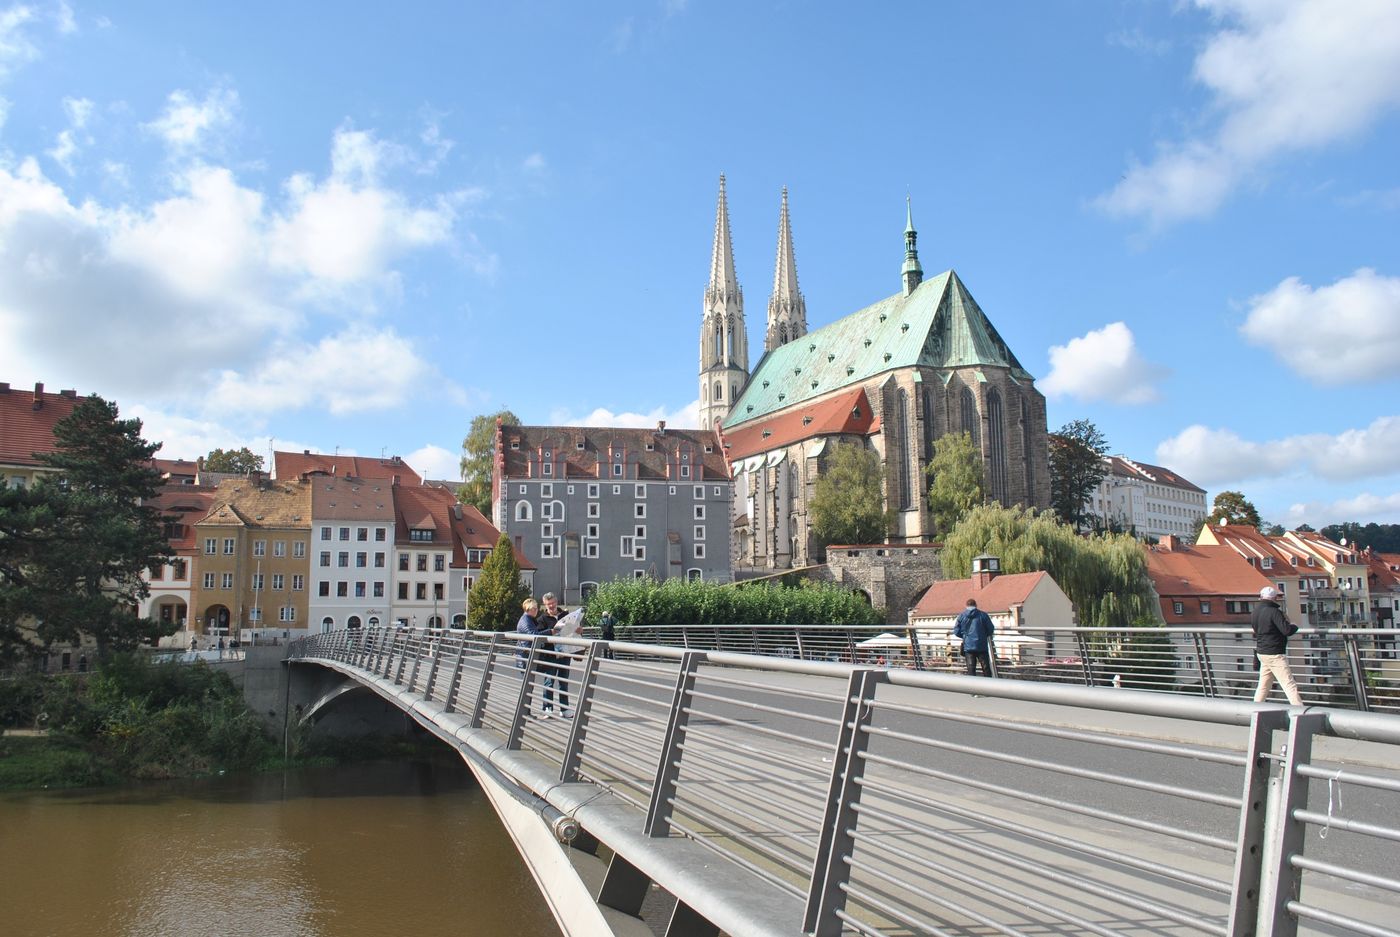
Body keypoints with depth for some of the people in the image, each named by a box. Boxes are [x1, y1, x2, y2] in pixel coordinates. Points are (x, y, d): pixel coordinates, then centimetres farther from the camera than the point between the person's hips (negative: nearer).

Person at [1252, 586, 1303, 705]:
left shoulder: (1254, 612, 9)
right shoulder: (1273, 611, -17)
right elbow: (1287, 630, -22)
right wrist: (1293, 625, 0)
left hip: (1262, 653, 8)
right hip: (1275, 654, -8)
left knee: (1263, 685, 15)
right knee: (1289, 685, -7)